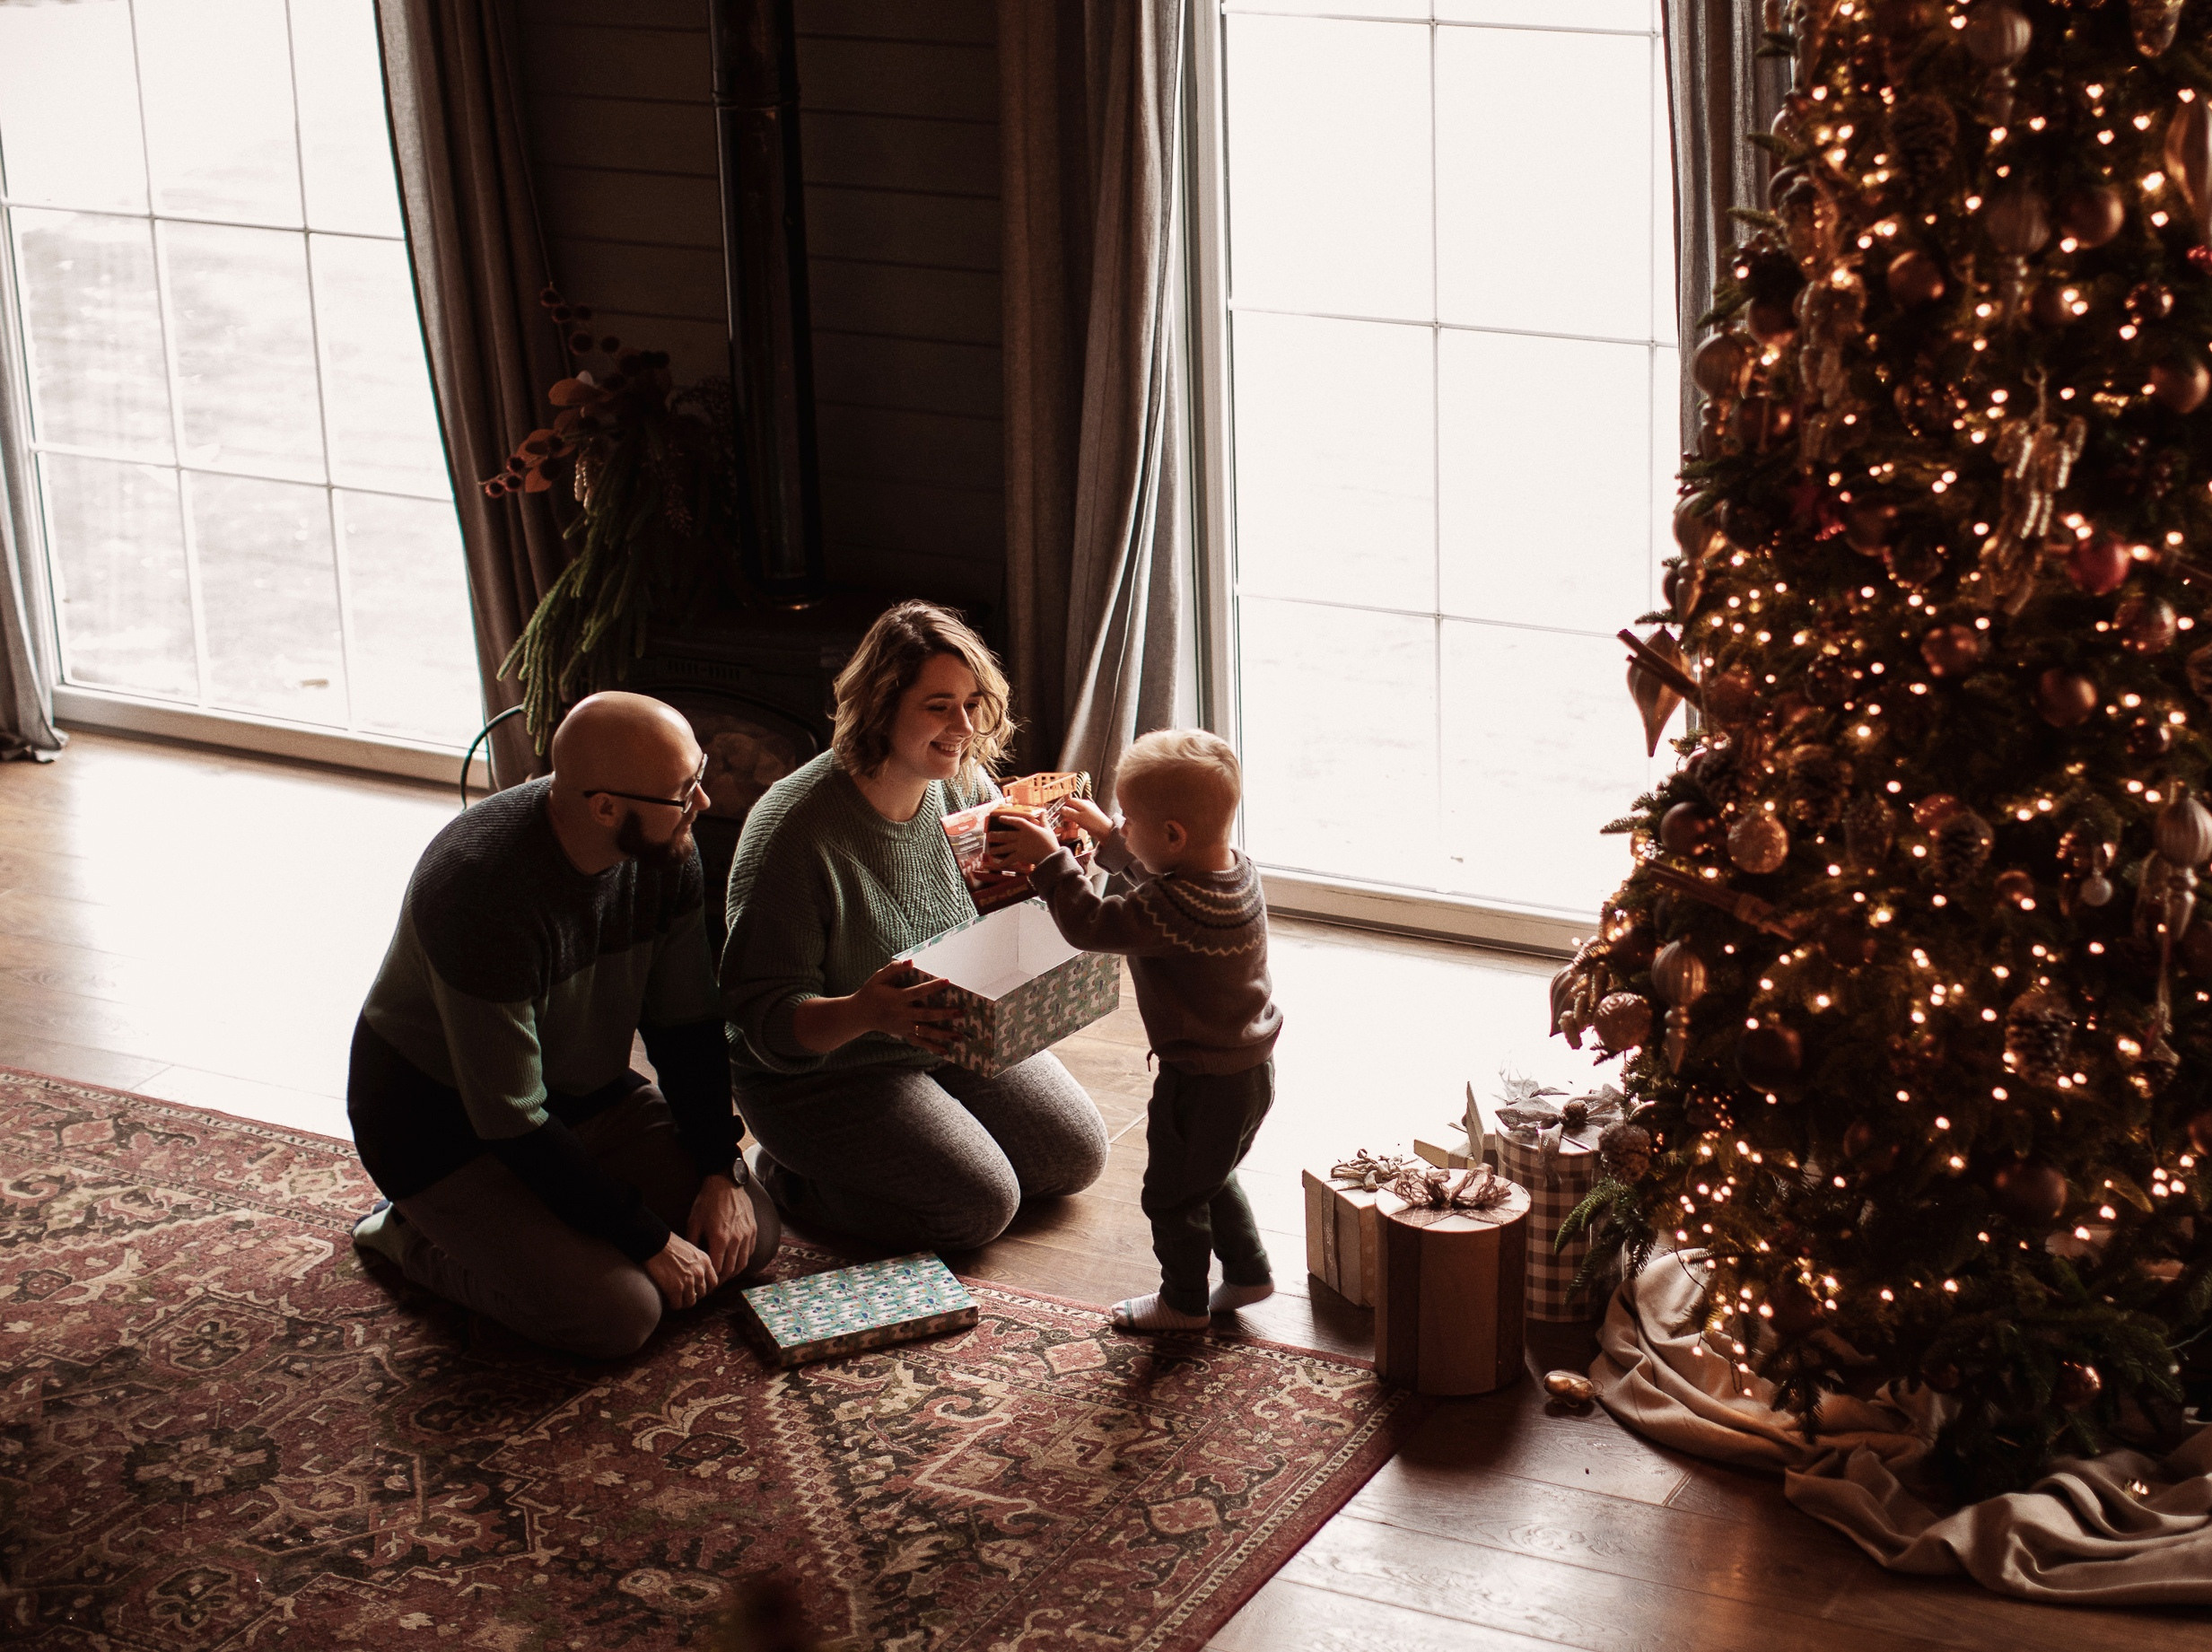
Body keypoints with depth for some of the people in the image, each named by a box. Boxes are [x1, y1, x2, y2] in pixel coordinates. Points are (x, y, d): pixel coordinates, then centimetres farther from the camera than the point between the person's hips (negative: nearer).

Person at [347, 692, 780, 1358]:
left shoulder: (665, 850, -12)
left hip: (588, 1092, 8)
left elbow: (686, 1025, 3)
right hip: (447, 1123, -7)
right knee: (617, 1314, -21)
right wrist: (650, 1241, -24)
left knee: (750, 1235, -3)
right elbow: (511, 1121, -29)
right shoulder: (486, 887, -35)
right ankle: (413, 1235, 3)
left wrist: (719, 1175, -7)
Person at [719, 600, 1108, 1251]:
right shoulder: (794, 831, -29)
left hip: (957, 1039, 7)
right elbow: (762, 1017, -29)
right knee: (980, 1203, -18)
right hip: (823, 1072, -7)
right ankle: (790, 1178, 4)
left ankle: (857, 1160, 19)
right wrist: (864, 1014, -49)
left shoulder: (966, 786, -8)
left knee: (1077, 1155, 5)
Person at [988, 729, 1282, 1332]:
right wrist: (1105, 835, 19)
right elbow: (1152, 870, 17)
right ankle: (1249, 1271, 38)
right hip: (1254, 1070, 9)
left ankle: (1184, 1300, 27)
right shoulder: (1238, 870, -3)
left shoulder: (1172, 909, -32)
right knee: (1212, 1178, 29)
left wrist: (1049, 857, -18)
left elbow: (1091, 925, -25)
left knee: (1173, 1193, 12)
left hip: (1201, 1082, -9)